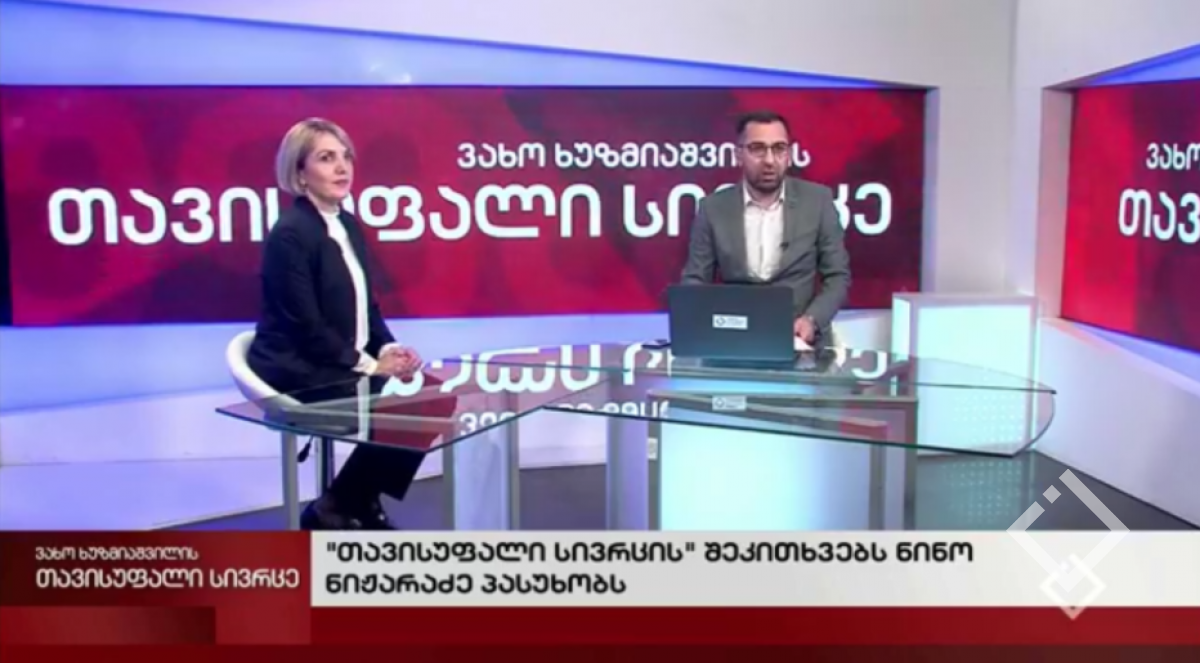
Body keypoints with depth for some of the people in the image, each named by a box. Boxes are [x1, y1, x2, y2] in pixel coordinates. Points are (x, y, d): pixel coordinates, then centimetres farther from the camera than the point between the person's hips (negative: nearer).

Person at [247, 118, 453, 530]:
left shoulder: (348, 225, 10)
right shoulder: (289, 234, -16)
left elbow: (365, 304, 13)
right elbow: (306, 327, -20)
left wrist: (388, 350, -5)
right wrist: (370, 364, -17)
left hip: (341, 366, 8)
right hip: (298, 374, -8)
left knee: (432, 395, -8)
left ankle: (362, 503, 8)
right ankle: (334, 509, 1)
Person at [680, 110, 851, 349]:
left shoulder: (817, 200, 1)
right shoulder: (713, 208, 1)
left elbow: (838, 276, 4)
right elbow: (695, 281, 5)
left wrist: (811, 320, -13)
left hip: (799, 341, 0)